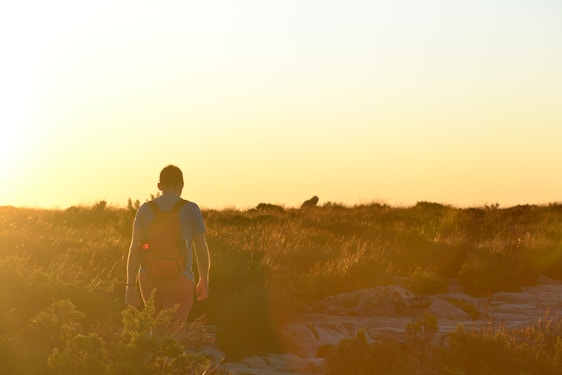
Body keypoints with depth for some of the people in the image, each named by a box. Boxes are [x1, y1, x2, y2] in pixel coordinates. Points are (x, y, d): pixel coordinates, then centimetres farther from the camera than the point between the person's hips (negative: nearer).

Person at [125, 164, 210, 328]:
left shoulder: (145, 209, 4)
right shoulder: (191, 209, -1)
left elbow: (134, 248, -2)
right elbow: (201, 248, 0)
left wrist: (131, 285, -2)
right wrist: (204, 281, 13)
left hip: (149, 278, 3)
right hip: (180, 280, -3)